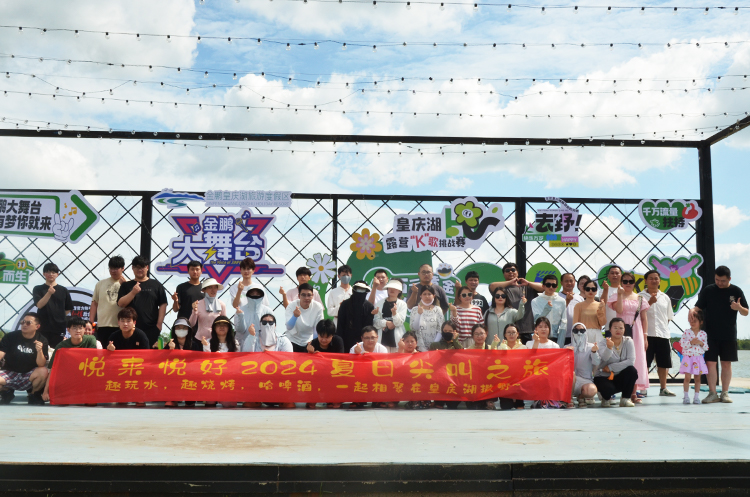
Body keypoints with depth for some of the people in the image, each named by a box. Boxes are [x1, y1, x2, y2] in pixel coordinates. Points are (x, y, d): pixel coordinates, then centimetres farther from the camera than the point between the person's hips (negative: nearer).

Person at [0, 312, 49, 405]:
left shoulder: (42, 340, -5)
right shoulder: (10, 337, -2)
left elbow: (41, 365, -12)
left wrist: (39, 351, -31)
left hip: (29, 376, -1)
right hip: (9, 372, 1)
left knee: (43, 372, -33)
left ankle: (33, 394, 0)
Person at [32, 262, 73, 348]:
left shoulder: (63, 290, 11)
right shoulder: (38, 289, 7)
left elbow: (69, 309, 16)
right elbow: (39, 305, -9)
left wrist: (60, 317, 3)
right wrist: (49, 293, -22)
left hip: (59, 328, 1)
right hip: (43, 328, -1)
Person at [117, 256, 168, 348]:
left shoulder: (156, 285, 11)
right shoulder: (126, 286, 13)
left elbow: (163, 305, 6)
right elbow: (121, 304, 1)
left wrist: (159, 324, -2)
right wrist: (133, 292, -14)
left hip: (151, 330, -1)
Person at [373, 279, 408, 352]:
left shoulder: (402, 304, 6)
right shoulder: (379, 303, 10)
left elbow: (400, 322, -4)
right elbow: (375, 321, 3)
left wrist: (394, 313, -21)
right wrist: (386, 323, -10)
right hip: (382, 339, 1)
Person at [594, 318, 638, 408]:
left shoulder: (628, 341, -5)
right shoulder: (603, 342, -10)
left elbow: (631, 361, -19)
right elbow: (605, 358, -31)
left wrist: (611, 367, -22)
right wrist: (609, 347, -52)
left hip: (620, 377, 3)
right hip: (603, 377, -3)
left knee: (632, 370, -27)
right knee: (608, 389, -34)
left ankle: (625, 399, -8)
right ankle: (605, 399, 6)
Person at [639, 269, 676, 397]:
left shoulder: (665, 297, 12)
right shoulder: (641, 296, -1)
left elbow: (669, 317, 19)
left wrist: (663, 327, 7)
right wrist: (650, 302, -19)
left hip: (663, 334, 4)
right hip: (647, 334, -4)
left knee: (663, 363, 10)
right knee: (644, 363, -3)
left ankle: (663, 388, 21)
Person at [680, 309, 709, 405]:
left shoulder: (703, 334, 4)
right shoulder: (687, 332, 0)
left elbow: (706, 347, 4)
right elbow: (682, 344, -6)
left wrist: (701, 343, -14)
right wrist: (691, 342, -18)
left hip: (699, 358, 2)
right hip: (688, 358, -1)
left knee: (697, 378, 6)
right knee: (687, 377, -3)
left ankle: (696, 397, 13)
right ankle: (686, 396, 6)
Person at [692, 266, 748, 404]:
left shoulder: (736, 291, 2)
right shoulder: (707, 290, 2)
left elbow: (746, 312, 5)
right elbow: (699, 307, 2)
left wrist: (739, 308, -17)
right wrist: (692, 310, -22)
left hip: (729, 335, 0)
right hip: (711, 335, 0)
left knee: (726, 364, 5)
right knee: (710, 363, -3)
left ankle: (725, 393, 13)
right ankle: (712, 393, 3)